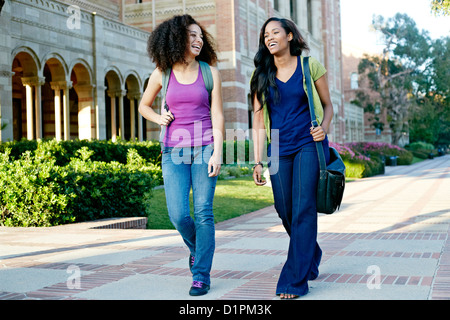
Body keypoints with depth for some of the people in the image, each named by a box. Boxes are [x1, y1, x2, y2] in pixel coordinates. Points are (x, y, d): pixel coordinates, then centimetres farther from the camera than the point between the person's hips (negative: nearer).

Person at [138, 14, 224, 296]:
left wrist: (217, 153, -9)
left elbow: (217, 115, 0)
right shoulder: (162, 73, 4)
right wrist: (160, 119, -1)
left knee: (203, 212, -6)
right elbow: (144, 105, 20)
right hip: (174, 150, 1)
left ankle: (201, 276, 4)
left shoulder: (210, 71, 2)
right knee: (178, 215, -7)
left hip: (204, 148, -1)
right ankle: (196, 247, 26)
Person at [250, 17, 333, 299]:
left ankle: (295, 279, -5)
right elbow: (259, 121, 7)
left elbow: (328, 105, 9)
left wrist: (324, 128, -12)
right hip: (279, 149, 3)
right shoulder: (261, 75, 7)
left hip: (308, 144, -3)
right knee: (284, 210, 7)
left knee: (303, 208, -9)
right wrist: (258, 161, 3)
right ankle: (312, 255, 35)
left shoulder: (309, 66, 0)